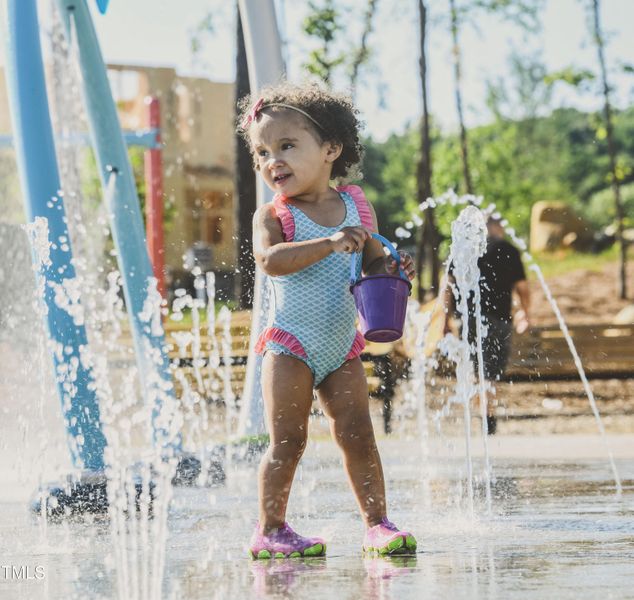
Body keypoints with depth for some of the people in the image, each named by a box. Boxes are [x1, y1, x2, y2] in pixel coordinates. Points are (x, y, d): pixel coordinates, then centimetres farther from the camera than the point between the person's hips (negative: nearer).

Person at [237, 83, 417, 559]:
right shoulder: (274, 215, -7)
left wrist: (390, 269, -8)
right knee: (288, 439, -4)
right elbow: (270, 260, -26)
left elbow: (372, 259, 15)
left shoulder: (357, 208, 6)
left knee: (358, 434, 1)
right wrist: (330, 243, -32)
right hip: (291, 347, -3)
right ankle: (270, 529, 3)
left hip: (343, 349, 4)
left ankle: (378, 523, 6)